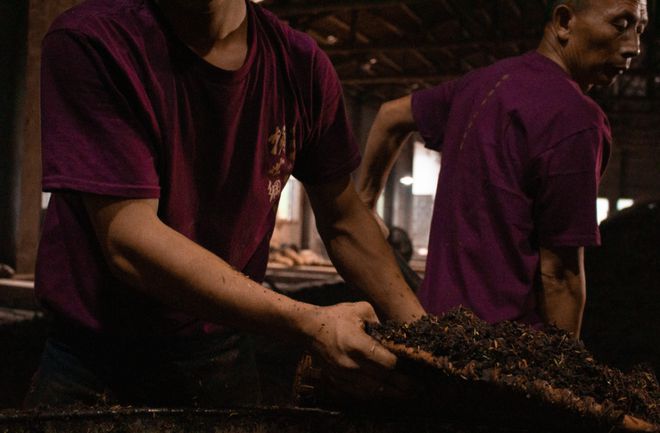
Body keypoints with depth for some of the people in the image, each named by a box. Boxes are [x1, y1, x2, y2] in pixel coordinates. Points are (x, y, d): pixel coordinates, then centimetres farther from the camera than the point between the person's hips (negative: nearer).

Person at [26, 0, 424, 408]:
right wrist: (309, 324, -31)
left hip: (225, 357, 5)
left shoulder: (301, 64, -9)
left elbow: (345, 219, 2)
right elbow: (127, 242, -27)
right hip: (96, 362, -4)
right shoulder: (87, 41, -21)